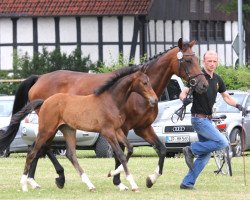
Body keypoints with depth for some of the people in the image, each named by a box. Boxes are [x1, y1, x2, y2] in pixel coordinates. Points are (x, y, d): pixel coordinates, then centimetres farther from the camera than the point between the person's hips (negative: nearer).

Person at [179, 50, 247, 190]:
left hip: (208, 119, 8)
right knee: (223, 142, -17)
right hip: (199, 119, -8)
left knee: (205, 155, 6)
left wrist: (237, 105, 1)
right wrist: (184, 99, -40)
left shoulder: (217, 79, 9)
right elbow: (183, 93, -17)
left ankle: (187, 183, 8)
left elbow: (226, 96, 19)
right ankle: (191, 150, -6)